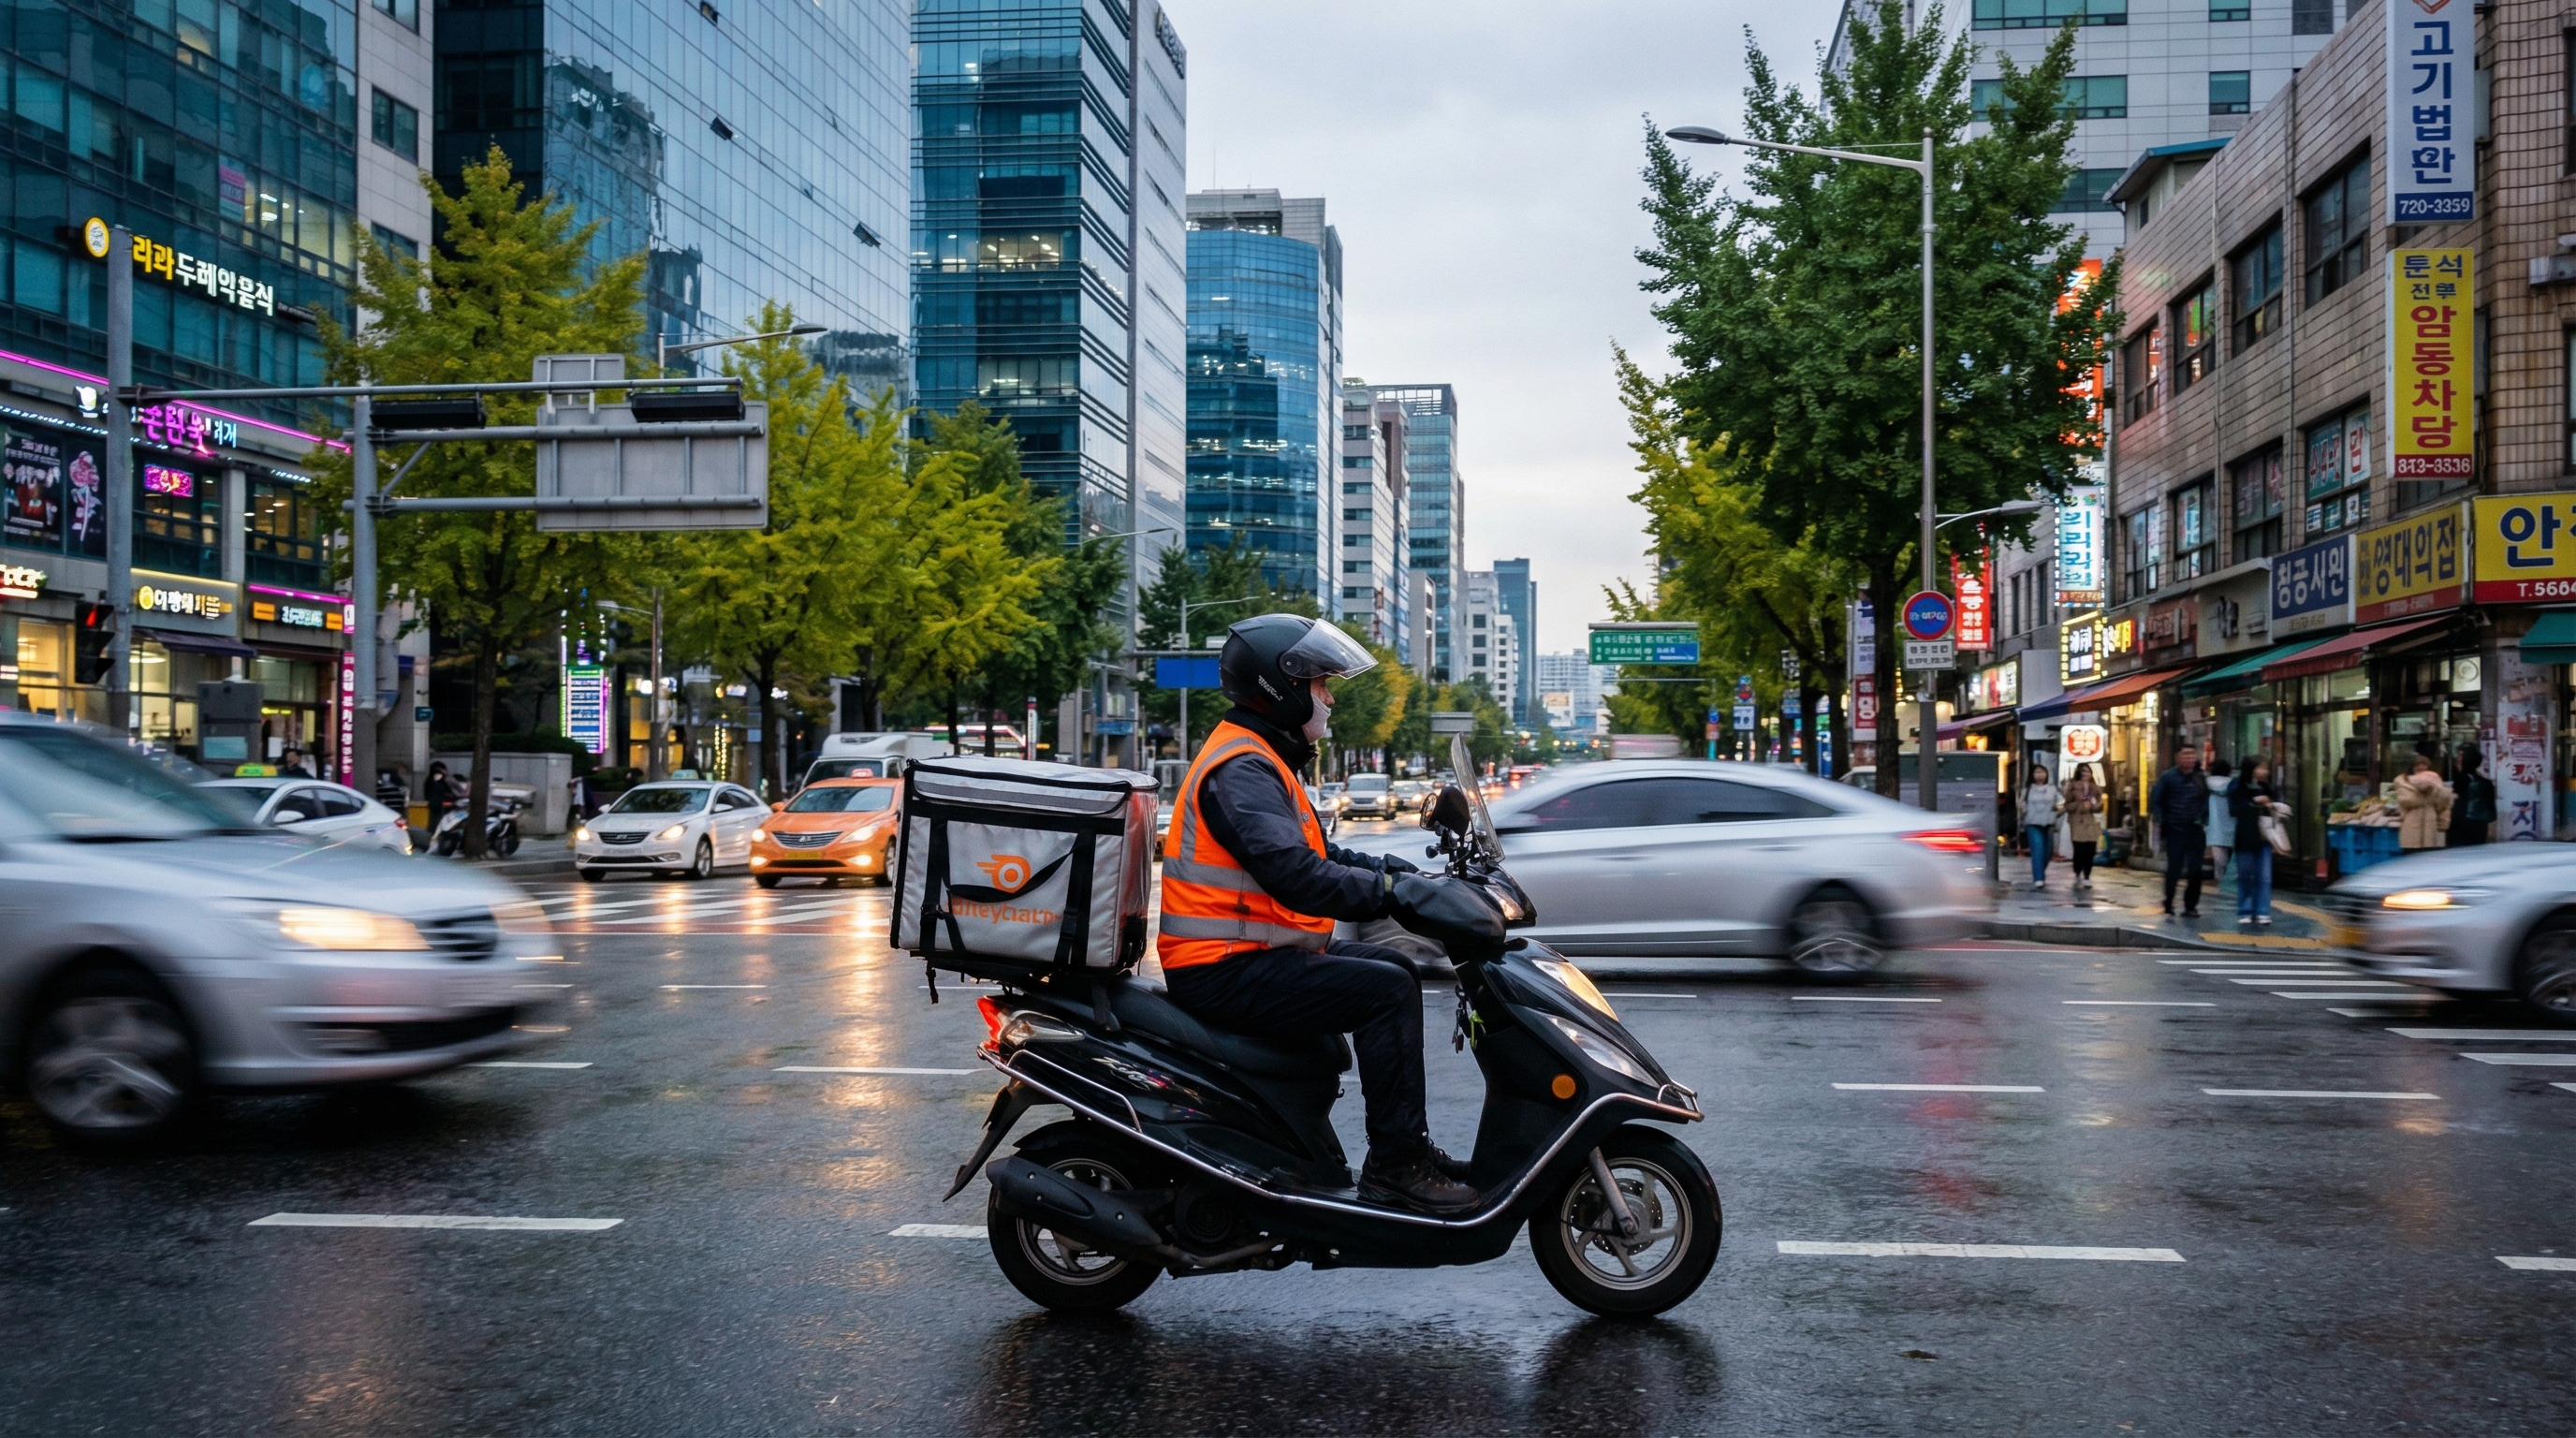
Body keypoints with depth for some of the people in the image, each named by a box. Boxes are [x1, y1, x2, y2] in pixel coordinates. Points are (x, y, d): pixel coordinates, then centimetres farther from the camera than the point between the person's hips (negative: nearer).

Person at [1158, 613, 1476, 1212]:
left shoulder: (1262, 761, 19)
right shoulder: (1241, 769, -17)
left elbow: (1320, 854, 20)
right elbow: (1296, 876, -30)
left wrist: (1407, 873, 6)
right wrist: (1396, 892, -27)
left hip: (1249, 956, 11)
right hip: (1225, 971, -11)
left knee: (1393, 967, 14)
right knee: (1385, 989, -19)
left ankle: (1410, 1144, 14)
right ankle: (1394, 1165, -14)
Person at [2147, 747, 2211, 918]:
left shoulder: (2201, 778, 9)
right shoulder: (2168, 777, -1)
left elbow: (2206, 801, 15)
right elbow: (2155, 800, 0)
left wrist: (2204, 821, 5)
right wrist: (2159, 822, -7)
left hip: (2195, 829, 3)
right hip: (2175, 829, -3)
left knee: (2195, 870, 2)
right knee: (2174, 868, -3)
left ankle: (2191, 906, 10)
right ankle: (2168, 903, 11)